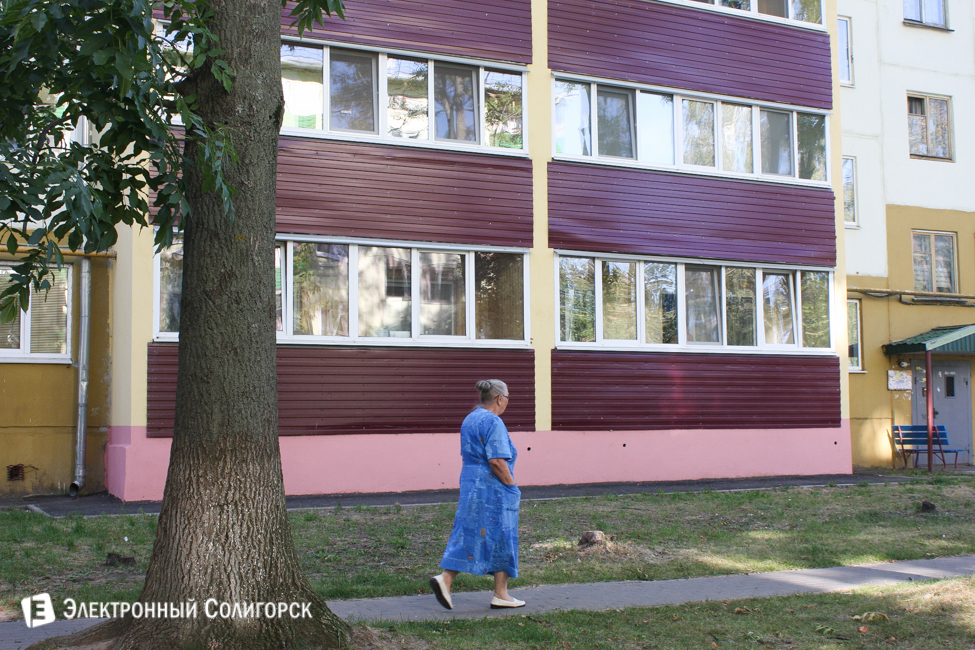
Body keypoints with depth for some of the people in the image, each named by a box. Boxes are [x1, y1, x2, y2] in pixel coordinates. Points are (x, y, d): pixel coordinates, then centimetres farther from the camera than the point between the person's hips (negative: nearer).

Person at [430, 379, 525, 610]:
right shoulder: (493, 422, -16)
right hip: (492, 488, -9)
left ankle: (445, 579, 1)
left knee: (467, 536, 10)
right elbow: (497, 461, -22)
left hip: (470, 484, 9)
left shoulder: (469, 419, 13)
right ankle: (500, 594, 7)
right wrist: (512, 487, -12)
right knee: (500, 539, 2)